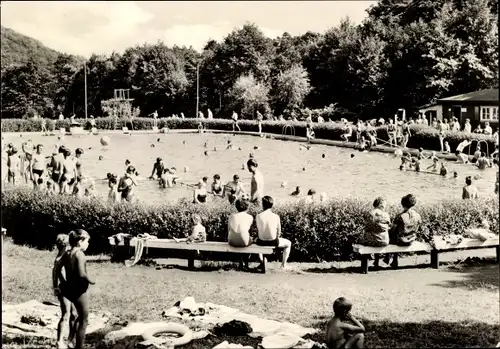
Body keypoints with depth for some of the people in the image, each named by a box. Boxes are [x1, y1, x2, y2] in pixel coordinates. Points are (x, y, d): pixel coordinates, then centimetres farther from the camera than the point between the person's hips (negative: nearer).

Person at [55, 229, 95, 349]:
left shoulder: (67, 253, 7)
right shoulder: (80, 254, -19)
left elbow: (57, 270, 12)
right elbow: (82, 274, -28)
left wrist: (64, 282, 18)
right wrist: (91, 281, -12)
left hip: (69, 288, 9)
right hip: (79, 290, -9)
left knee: (81, 316, 27)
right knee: (84, 321, 6)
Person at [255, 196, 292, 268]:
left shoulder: (258, 216, -13)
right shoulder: (276, 217, -15)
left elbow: (258, 230, 0)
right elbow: (279, 232, -4)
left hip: (262, 242, 2)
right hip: (273, 242, -2)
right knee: (288, 243, 28)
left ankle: (261, 261, 48)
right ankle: (283, 264, 30)